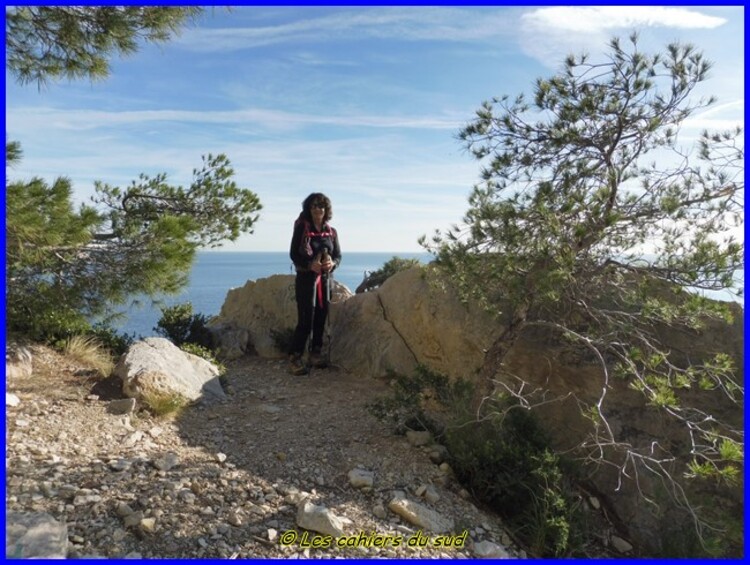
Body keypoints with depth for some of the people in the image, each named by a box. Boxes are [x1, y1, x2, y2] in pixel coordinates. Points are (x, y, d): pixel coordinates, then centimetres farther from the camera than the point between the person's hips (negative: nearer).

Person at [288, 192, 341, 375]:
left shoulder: (331, 232, 9)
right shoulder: (301, 228, -3)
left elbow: (338, 255, 10)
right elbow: (293, 253, -6)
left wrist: (332, 263, -14)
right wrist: (309, 264, -23)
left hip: (324, 279, 5)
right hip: (305, 278, -4)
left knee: (321, 317, 7)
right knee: (306, 319, -9)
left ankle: (316, 353, 21)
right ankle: (294, 357, -1)